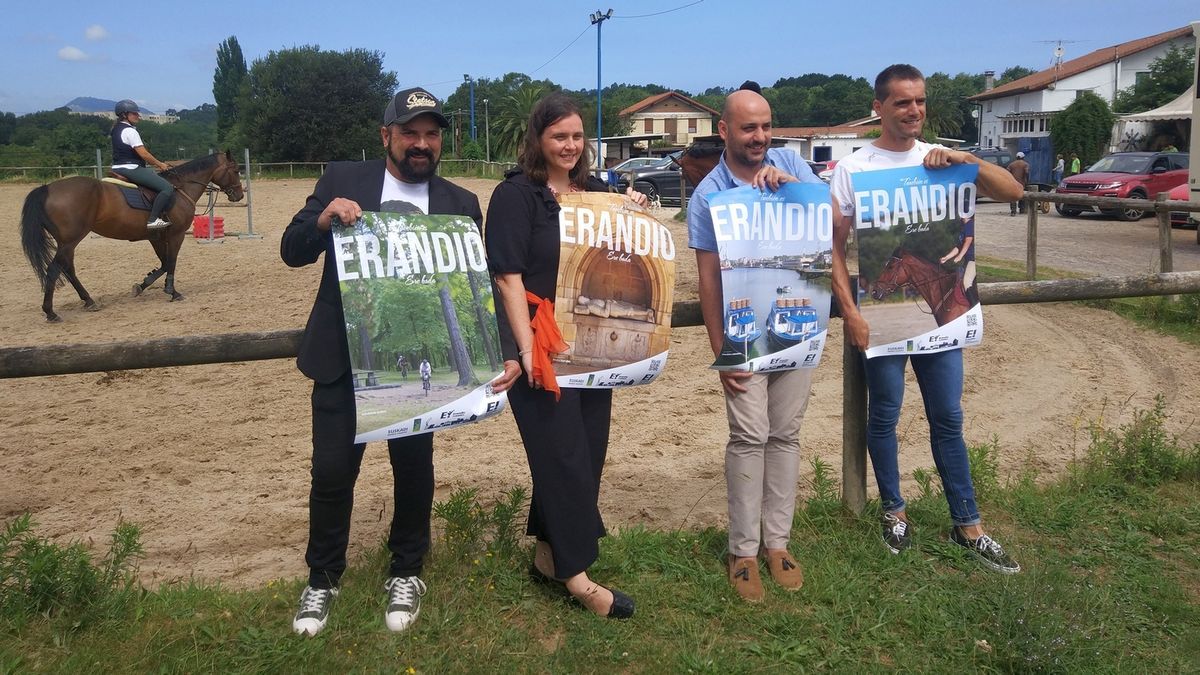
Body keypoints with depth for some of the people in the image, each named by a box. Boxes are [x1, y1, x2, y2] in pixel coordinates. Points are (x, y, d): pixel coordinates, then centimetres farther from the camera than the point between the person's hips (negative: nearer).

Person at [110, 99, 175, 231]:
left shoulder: (116, 129, 16)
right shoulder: (130, 131, -15)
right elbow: (143, 154, -18)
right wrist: (160, 164, -5)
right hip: (131, 169, -11)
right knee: (167, 188, -18)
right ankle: (153, 220, -24)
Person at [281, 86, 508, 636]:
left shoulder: (460, 204, 2)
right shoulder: (341, 179, 1)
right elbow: (292, 251, -1)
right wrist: (325, 218, -22)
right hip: (342, 359, 0)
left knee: (414, 469, 11)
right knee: (332, 472, 5)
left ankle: (406, 574, 32)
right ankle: (322, 579, 27)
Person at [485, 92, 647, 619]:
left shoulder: (595, 192, 10)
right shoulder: (516, 194, -8)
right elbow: (508, 277, -14)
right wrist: (525, 349, -21)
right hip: (542, 347, -7)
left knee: (589, 448, 11)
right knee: (563, 454, -2)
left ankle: (548, 555, 27)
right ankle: (575, 575, 10)